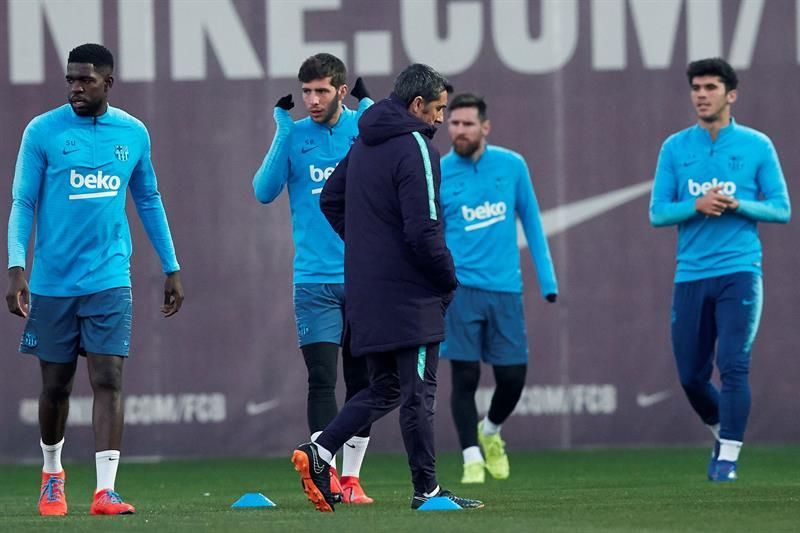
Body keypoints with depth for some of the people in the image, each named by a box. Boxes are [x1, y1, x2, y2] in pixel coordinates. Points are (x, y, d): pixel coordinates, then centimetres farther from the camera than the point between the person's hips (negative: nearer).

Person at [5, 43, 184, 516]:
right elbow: (23, 204, -1)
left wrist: (171, 268, 16)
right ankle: (53, 473, 33)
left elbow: (149, 203, 16)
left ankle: (106, 491, -16)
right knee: (56, 385, 9)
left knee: (109, 380, -11)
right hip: (53, 280, 0)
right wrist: (16, 268, -12)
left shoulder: (133, 134, 5)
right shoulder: (43, 132, -2)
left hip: (110, 280, 0)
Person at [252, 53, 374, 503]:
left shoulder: (365, 128, 4)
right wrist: (282, 136, -12)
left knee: (362, 380, 6)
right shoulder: (295, 135, 4)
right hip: (314, 278, -1)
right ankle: (327, 471, -12)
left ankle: (351, 475, 13)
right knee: (322, 378, -10)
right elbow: (265, 192, -4)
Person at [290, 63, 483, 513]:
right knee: (418, 391, -2)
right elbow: (423, 231, -20)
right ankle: (427, 489, 2)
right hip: (409, 291, -8)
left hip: (365, 289, 8)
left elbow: (330, 200, 21)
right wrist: (449, 280, -6)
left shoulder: (364, 145, 12)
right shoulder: (415, 149, -15)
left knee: (384, 388, 15)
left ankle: (319, 452, 1)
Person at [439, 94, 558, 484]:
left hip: (506, 289, 2)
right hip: (459, 287, -2)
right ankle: (472, 459, 4)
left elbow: (531, 222, 11)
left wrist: (546, 277, 7)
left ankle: (490, 432, 32)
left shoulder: (512, 166, 3)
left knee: (512, 378, 3)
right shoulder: (437, 174, -1)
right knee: (465, 376, -6)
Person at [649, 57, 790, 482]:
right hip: (690, 275, 3)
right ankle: (722, 432, 32)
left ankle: (728, 457, -7)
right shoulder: (675, 148, 7)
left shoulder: (757, 146, 2)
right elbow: (657, 212, 4)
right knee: (691, 376, 6)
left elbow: (781, 209, 3)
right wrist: (697, 206, -14)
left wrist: (738, 205, -14)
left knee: (732, 366, -14)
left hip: (738, 272, -3)